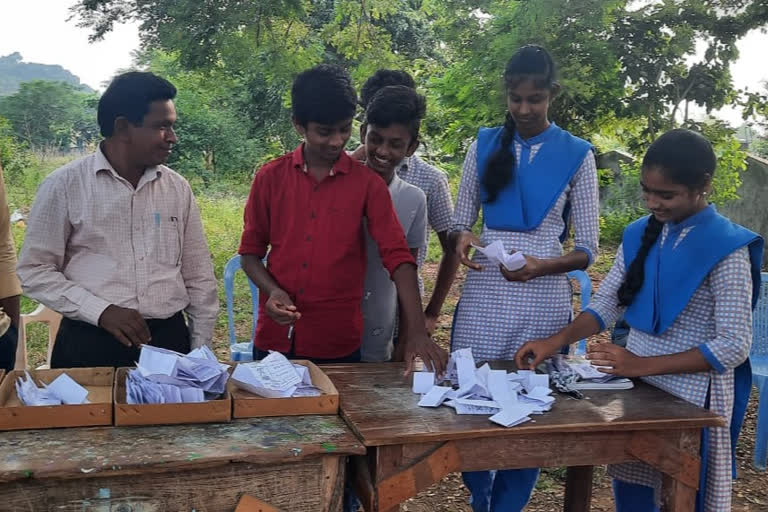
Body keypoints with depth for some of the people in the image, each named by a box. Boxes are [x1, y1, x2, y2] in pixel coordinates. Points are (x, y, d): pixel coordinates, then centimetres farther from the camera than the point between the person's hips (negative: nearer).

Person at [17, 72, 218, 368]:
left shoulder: (178, 188, 5)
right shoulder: (64, 186, -5)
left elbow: (199, 277, 10)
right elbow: (34, 271, -3)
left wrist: (200, 351, 7)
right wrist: (101, 311, -15)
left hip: (169, 341, 3)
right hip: (89, 345, -3)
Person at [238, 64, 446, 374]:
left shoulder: (367, 184, -3)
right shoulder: (270, 178, 0)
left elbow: (397, 256, -9)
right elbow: (251, 252, 7)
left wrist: (416, 332, -20)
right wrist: (272, 291, -13)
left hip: (339, 345, -1)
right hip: (275, 338, 1)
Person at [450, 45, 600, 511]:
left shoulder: (577, 155, -1)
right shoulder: (484, 145, 5)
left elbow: (587, 247, -1)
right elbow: (461, 220, 10)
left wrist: (541, 266, -20)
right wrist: (463, 239, -14)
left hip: (544, 299, -1)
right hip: (484, 293, 2)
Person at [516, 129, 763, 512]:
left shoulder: (726, 249, -15)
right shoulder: (639, 235, 4)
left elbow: (734, 346, -19)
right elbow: (605, 304, 6)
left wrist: (643, 365, -23)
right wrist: (556, 342, -10)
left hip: (692, 397, -5)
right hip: (635, 386, 6)